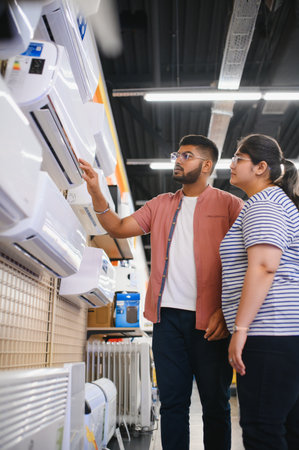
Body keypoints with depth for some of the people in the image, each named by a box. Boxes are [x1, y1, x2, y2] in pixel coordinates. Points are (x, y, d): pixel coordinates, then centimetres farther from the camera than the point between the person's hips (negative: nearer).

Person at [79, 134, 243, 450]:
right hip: (168, 316, 4)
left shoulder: (229, 205, 2)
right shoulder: (161, 205, 15)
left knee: (215, 404, 10)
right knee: (171, 401, 12)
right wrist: (95, 193, -4)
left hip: (209, 320, -3)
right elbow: (119, 228, 8)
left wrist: (226, 311, -13)